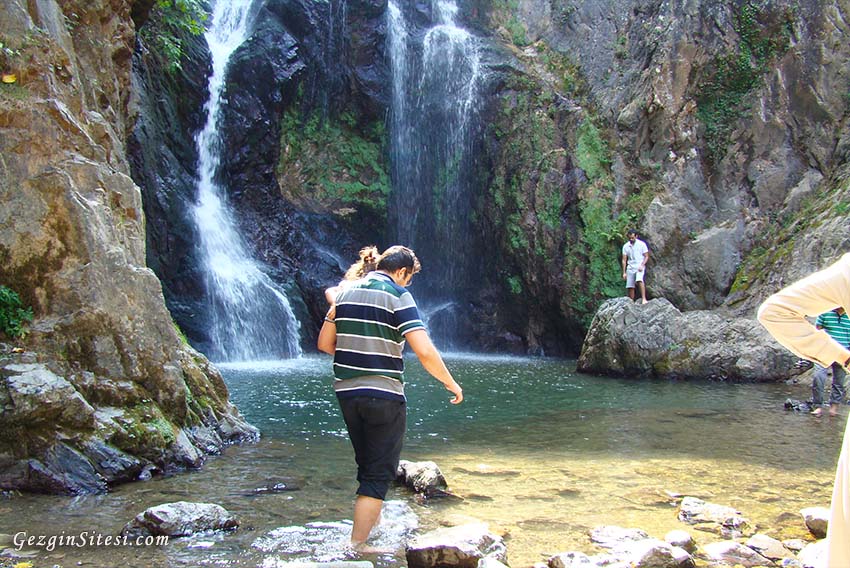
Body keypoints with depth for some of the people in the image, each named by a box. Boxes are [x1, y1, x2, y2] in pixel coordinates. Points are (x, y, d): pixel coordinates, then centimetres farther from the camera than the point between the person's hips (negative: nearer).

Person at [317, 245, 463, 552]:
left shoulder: (346, 292, 9)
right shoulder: (397, 295, -9)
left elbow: (324, 343, 10)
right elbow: (425, 351, -18)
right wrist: (451, 383, -5)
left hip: (346, 392, 6)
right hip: (384, 396, -6)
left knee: (367, 465, 23)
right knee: (379, 473, 3)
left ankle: (371, 521, 37)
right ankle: (357, 545, 2)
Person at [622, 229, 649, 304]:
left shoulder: (642, 244, 0)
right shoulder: (625, 246, 8)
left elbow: (646, 257, 1)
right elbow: (624, 260, 9)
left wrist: (642, 265, -16)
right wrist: (624, 272, 4)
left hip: (639, 267, -4)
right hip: (630, 268, 4)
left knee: (639, 280, -30)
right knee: (630, 287, -2)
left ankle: (644, 299, -33)